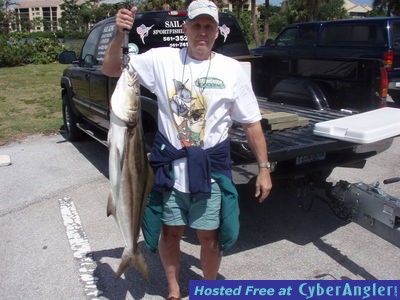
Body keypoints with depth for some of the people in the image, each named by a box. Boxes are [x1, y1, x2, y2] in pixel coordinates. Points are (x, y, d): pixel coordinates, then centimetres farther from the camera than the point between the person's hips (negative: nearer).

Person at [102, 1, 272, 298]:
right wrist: (120, 34, -15)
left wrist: (264, 168, -2)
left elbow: (252, 123, 1)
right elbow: (111, 69, 2)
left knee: (209, 236, 9)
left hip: (211, 168, -1)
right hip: (169, 166, 1)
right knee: (171, 231, 15)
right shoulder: (163, 59, -2)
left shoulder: (233, 70, -3)